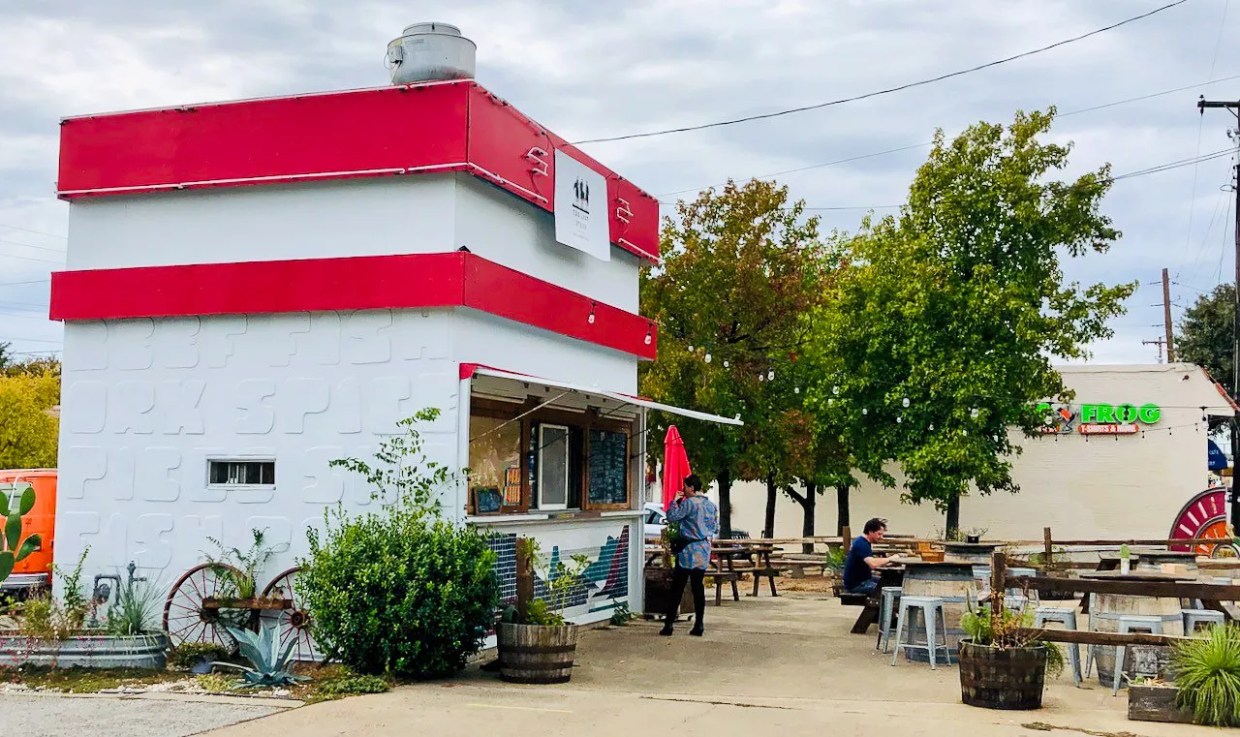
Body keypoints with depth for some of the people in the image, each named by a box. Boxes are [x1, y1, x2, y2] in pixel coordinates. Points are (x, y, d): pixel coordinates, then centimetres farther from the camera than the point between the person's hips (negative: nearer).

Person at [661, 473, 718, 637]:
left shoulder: (689, 503, -12)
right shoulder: (712, 505, 9)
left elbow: (671, 516, -15)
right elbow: (716, 529, 15)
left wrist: (675, 501, -3)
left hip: (689, 550, -6)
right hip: (704, 551, 6)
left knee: (677, 588, -1)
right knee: (699, 588, 8)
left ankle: (669, 625, -1)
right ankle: (698, 626, 6)